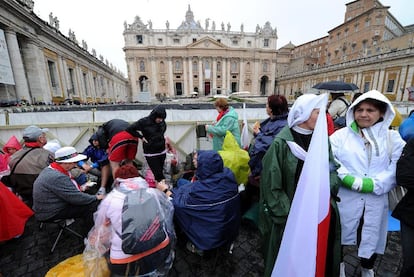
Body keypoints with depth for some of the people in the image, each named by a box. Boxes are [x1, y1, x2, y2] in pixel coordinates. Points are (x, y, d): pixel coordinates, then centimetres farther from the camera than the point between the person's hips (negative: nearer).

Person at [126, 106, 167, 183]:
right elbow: (129, 129, -5)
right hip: (151, 153, -4)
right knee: (158, 174, -4)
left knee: (160, 172, 13)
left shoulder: (162, 122, 0)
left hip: (162, 151, 4)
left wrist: (163, 137, 7)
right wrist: (141, 137, -8)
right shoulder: (144, 122, -14)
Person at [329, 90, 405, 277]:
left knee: (372, 236, 21)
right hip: (345, 198, -2)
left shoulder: (392, 138, 2)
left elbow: (398, 168, -6)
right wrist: (352, 181, -20)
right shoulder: (340, 135, -5)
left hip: (376, 200, 2)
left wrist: (374, 184, -17)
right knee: (341, 233, 16)